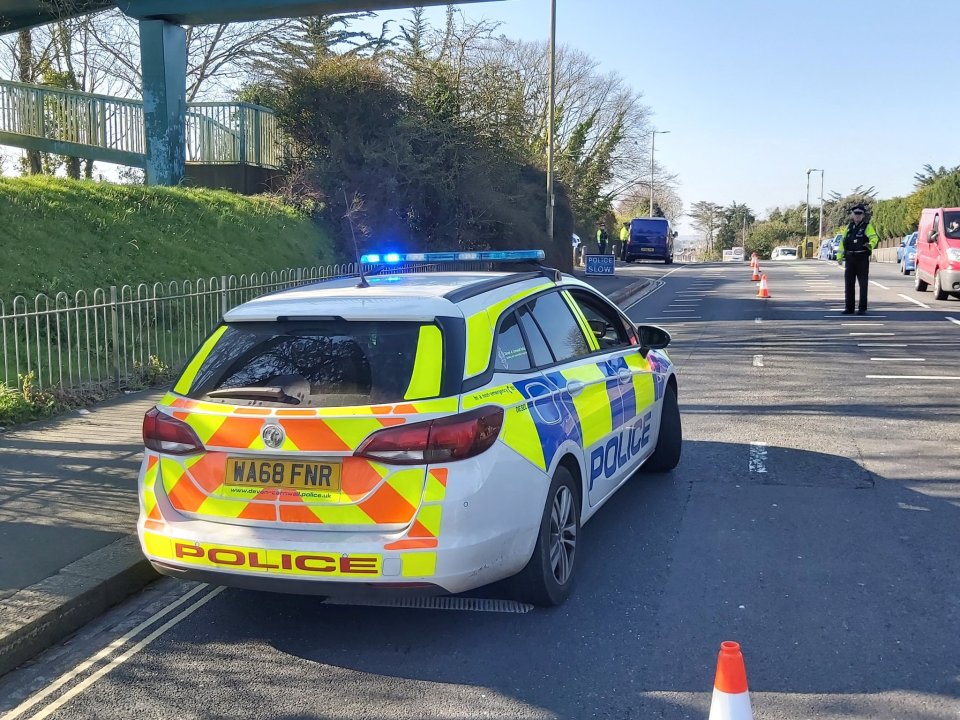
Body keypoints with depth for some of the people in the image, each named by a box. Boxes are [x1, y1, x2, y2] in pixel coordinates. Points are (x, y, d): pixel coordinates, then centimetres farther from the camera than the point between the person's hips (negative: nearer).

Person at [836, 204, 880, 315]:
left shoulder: (867, 226, -1)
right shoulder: (848, 227, 14)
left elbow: (874, 238, -15)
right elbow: (842, 241, 17)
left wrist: (870, 244, -37)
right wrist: (840, 256, 9)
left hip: (862, 258, -5)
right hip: (850, 259, 5)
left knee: (863, 284, -2)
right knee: (848, 284, 6)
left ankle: (862, 308, 2)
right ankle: (849, 308, 13)